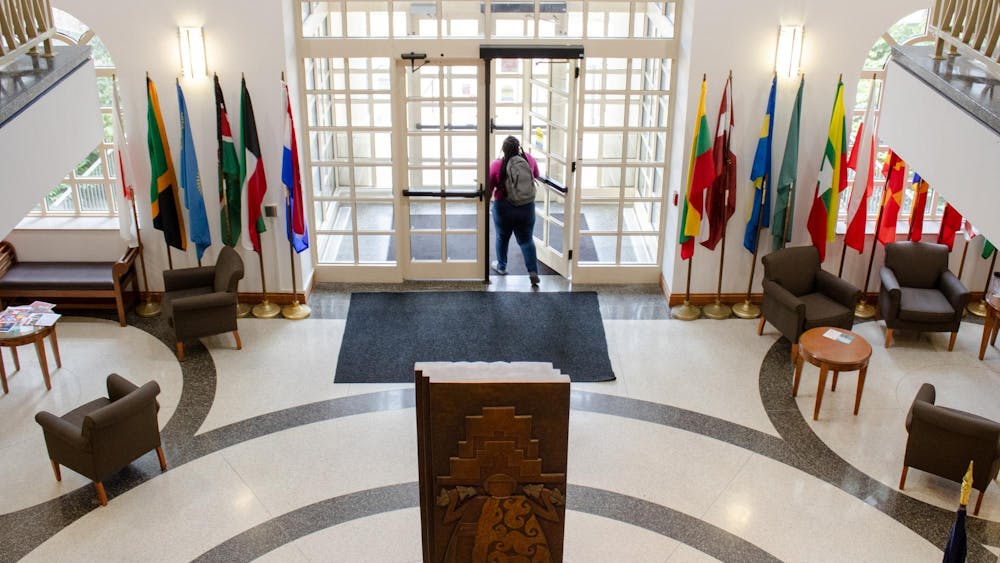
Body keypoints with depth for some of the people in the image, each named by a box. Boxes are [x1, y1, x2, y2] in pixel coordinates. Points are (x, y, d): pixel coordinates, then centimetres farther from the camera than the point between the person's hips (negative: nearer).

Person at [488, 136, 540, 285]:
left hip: (503, 207, -1)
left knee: (502, 237, 20)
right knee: (526, 239, 12)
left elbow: (488, 188, -9)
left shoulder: (496, 165, -17)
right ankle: (533, 271, 0)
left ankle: (501, 267, 38)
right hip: (526, 207, 2)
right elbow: (536, 176, 9)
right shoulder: (529, 159, -10)